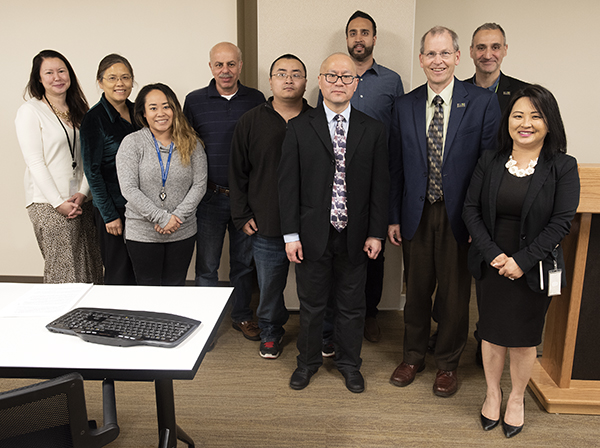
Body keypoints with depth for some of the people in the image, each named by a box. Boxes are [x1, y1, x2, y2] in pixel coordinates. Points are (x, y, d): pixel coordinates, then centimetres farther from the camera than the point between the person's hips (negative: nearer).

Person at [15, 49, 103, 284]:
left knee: (91, 271, 4)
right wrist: (58, 203, -12)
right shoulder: (30, 111, -3)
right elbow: (35, 163, -8)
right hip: (48, 205, -5)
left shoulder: (78, 111, 14)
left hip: (81, 202, 5)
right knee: (64, 274, -5)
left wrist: (82, 193, -4)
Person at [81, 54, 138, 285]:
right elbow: (92, 171, -10)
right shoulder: (94, 118, -10)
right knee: (120, 277, 3)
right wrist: (109, 215, -12)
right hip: (114, 207, -6)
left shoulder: (136, 111, 8)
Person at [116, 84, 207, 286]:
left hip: (183, 233, 2)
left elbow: (199, 185, -2)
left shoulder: (191, 143, 2)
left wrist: (177, 216, -13)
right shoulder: (131, 143, -4)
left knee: (175, 288, 12)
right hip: (142, 234, -1)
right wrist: (162, 218, -16)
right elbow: (128, 189, -11)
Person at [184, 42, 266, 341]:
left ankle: (242, 315, 30)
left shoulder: (256, 99, 3)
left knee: (244, 261, 13)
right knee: (207, 264, 7)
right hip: (209, 196, -1)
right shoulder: (195, 101, 0)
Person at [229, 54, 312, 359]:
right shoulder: (251, 122, 3)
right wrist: (242, 215, 2)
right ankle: (270, 331, 38)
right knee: (269, 285, 13)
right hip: (266, 225, 1)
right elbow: (238, 172, 6)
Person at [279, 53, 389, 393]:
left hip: (355, 236, 1)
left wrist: (376, 233, -2)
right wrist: (291, 234, -7)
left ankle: (349, 363, 35)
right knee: (311, 304, 13)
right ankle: (308, 361, 34)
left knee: (352, 305, 14)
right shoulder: (300, 128, -1)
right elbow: (288, 183, -3)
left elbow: (380, 185, 2)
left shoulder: (373, 130, 2)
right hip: (313, 235, -1)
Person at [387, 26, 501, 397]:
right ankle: (414, 356, 36)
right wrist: (394, 217, 5)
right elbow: (397, 167, 6)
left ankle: (448, 363, 32)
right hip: (417, 216, 3)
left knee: (454, 294, 10)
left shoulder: (483, 103, -6)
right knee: (416, 290, 15)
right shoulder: (405, 106, 4)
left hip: (459, 218, -2)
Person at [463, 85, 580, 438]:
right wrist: (493, 254, -14)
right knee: (492, 332, 14)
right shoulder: (490, 162, 0)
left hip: (534, 269, -2)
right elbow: (471, 209, -3)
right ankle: (493, 393, 35)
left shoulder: (563, 167, -7)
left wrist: (522, 261, -18)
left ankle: (517, 399, 34)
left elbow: (562, 222, -12)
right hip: (492, 265, 2)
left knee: (525, 337, 12)